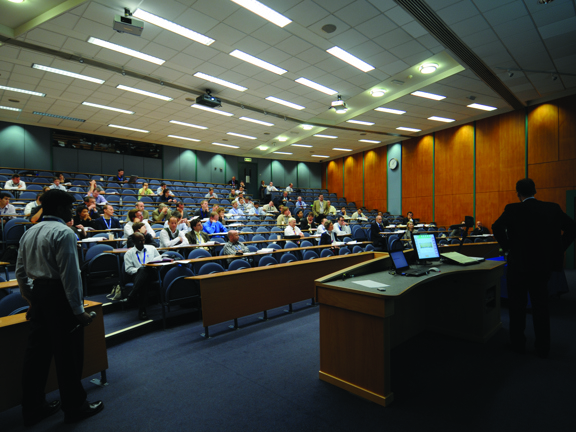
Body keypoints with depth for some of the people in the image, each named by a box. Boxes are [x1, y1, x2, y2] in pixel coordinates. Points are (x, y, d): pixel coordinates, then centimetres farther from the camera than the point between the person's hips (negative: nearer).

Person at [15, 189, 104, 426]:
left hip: (37, 295, 9)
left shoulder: (29, 232, 11)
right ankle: (75, 407, 19)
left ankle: (32, 407, 31)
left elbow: (20, 272, 15)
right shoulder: (63, 232, -16)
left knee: (37, 351, 17)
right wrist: (79, 310, -18)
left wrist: (32, 301, 23)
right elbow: (70, 274, -21)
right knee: (67, 354, 4)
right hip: (58, 295, -8)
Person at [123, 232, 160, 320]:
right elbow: (128, 269, 5)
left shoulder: (151, 248, 22)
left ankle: (132, 296, -39)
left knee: (144, 271, -39)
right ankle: (142, 310, -41)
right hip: (137, 275, 0)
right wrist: (139, 269, -15)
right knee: (144, 282, -40)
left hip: (152, 273, 0)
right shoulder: (129, 253, 17)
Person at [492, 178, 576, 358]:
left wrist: (507, 247, -10)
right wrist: (559, 249, 7)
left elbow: (497, 227, -23)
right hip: (544, 264, 4)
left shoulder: (513, 209, -11)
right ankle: (543, 347, 23)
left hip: (519, 264, -4)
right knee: (540, 306, 15)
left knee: (517, 306, 10)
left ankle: (518, 343, 20)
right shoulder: (553, 208, 3)